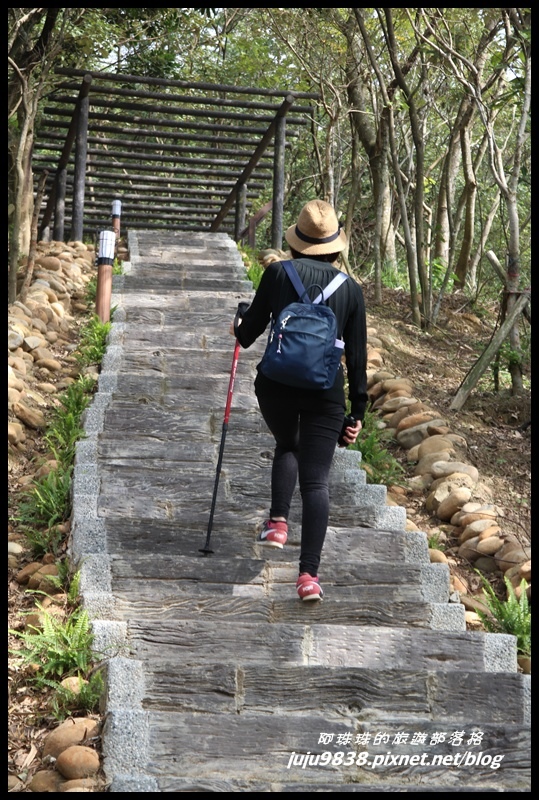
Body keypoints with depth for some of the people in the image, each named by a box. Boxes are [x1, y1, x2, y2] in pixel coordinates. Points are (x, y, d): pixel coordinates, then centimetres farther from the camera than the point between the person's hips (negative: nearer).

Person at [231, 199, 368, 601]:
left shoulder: (278, 273, 1)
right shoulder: (351, 289, 6)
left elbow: (249, 332, 4)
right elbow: (357, 356, 7)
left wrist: (239, 324, 28)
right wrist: (358, 410, 13)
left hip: (276, 383, 0)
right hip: (325, 391, 0)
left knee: (286, 446, 30)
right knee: (316, 481, 1)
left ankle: (278, 522, 15)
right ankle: (309, 573, -6)